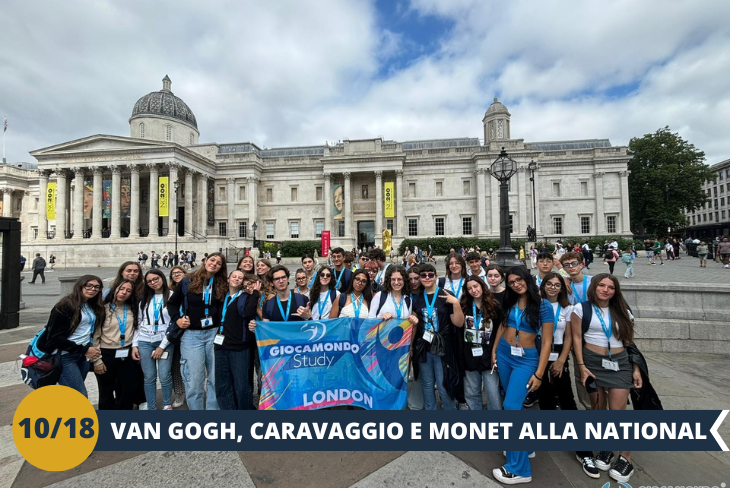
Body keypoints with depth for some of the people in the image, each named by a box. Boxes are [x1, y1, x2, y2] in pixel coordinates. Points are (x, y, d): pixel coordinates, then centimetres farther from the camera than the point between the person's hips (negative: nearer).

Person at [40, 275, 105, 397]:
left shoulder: (93, 306, 9)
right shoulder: (65, 306, -14)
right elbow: (56, 338, -17)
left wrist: (90, 347, 3)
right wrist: (84, 349, -17)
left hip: (83, 355, 7)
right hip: (66, 356, -7)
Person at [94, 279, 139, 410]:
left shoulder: (132, 309, 4)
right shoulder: (103, 309, -9)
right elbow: (95, 336, -8)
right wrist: (97, 360, -10)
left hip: (127, 355, 4)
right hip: (107, 355, -4)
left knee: (129, 389, 10)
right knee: (106, 392, 13)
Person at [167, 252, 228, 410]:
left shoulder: (222, 285, 4)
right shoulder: (188, 281, 2)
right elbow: (172, 303, 12)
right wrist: (177, 319, -1)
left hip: (214, 333, 1)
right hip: (192, 334, -1)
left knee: (215, 377, 8)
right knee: (194, 379, 3)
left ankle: (213, 408, 23)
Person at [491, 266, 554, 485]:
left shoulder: (543, 306, -12)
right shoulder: (510, 302, 2)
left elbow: (547, 341, -12)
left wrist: (539, 373, -14)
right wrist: (494, 351, 9)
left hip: (527, 359, -5)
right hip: (504, 354, 5)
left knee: (511, 406, -10)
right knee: (514, 402, 14)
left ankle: (519, 468, 3)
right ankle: (525, 444, 35)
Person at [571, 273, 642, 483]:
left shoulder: (623, 312, 6)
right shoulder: (582, 309, -4)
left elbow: (629, 342, 8)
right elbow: (577, 338, -4)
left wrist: (636, 369, 2)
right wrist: (581, 366, -8)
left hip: (620, 363, 1)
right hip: (593, 362, -1)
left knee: (618, 410, -1)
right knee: (598, 408, 9)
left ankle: (626, 460, 14)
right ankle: (605, 448, 28)